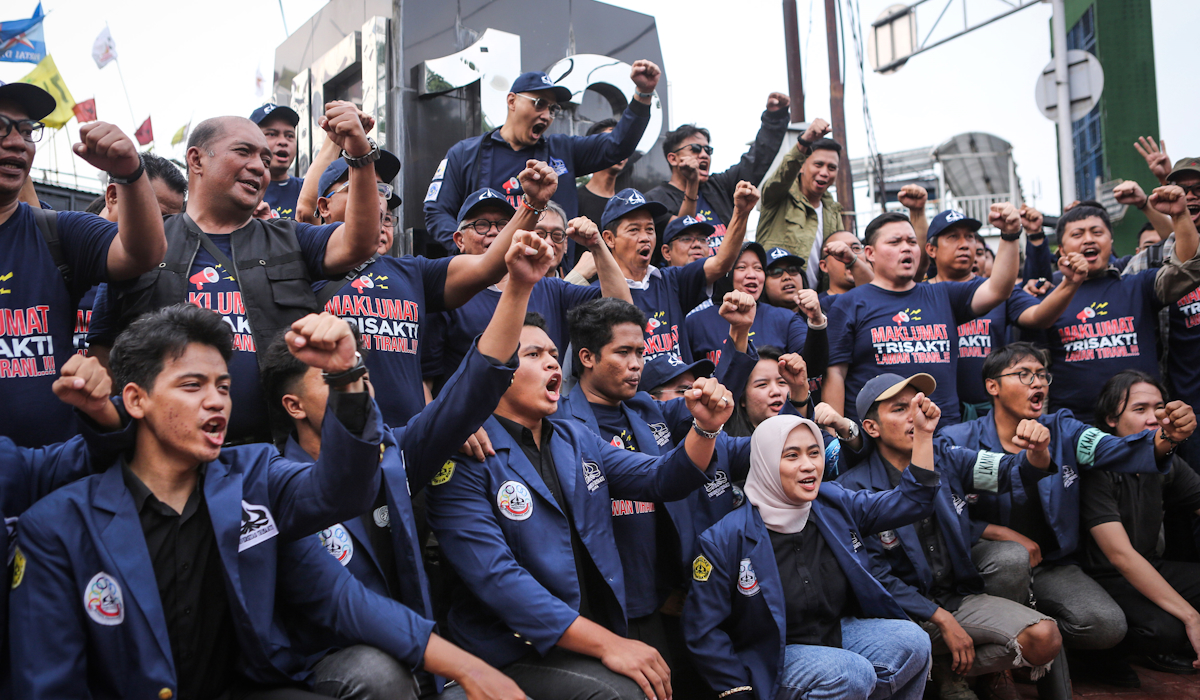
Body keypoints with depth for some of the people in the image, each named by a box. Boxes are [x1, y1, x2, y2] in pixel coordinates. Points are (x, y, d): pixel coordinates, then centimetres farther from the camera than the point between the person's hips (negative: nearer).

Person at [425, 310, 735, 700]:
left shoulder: (577, 439, 14)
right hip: (513, 650, -7)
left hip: (603, 634, 7)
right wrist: (605, 643, -23)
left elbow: (661, 479, 12)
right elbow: (494, 576, -20)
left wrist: (706, 427, -9)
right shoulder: (465, 460, -11)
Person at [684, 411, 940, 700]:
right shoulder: (725, 539, -17)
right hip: (771, 658, -5)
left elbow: (911, 499, 7)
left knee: (912, 639, -18)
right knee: (851, 674, -29)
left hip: (837, 633, 6)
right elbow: (703, 630, -12)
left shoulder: (835, 504, -1)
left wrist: (924, 433, -1)